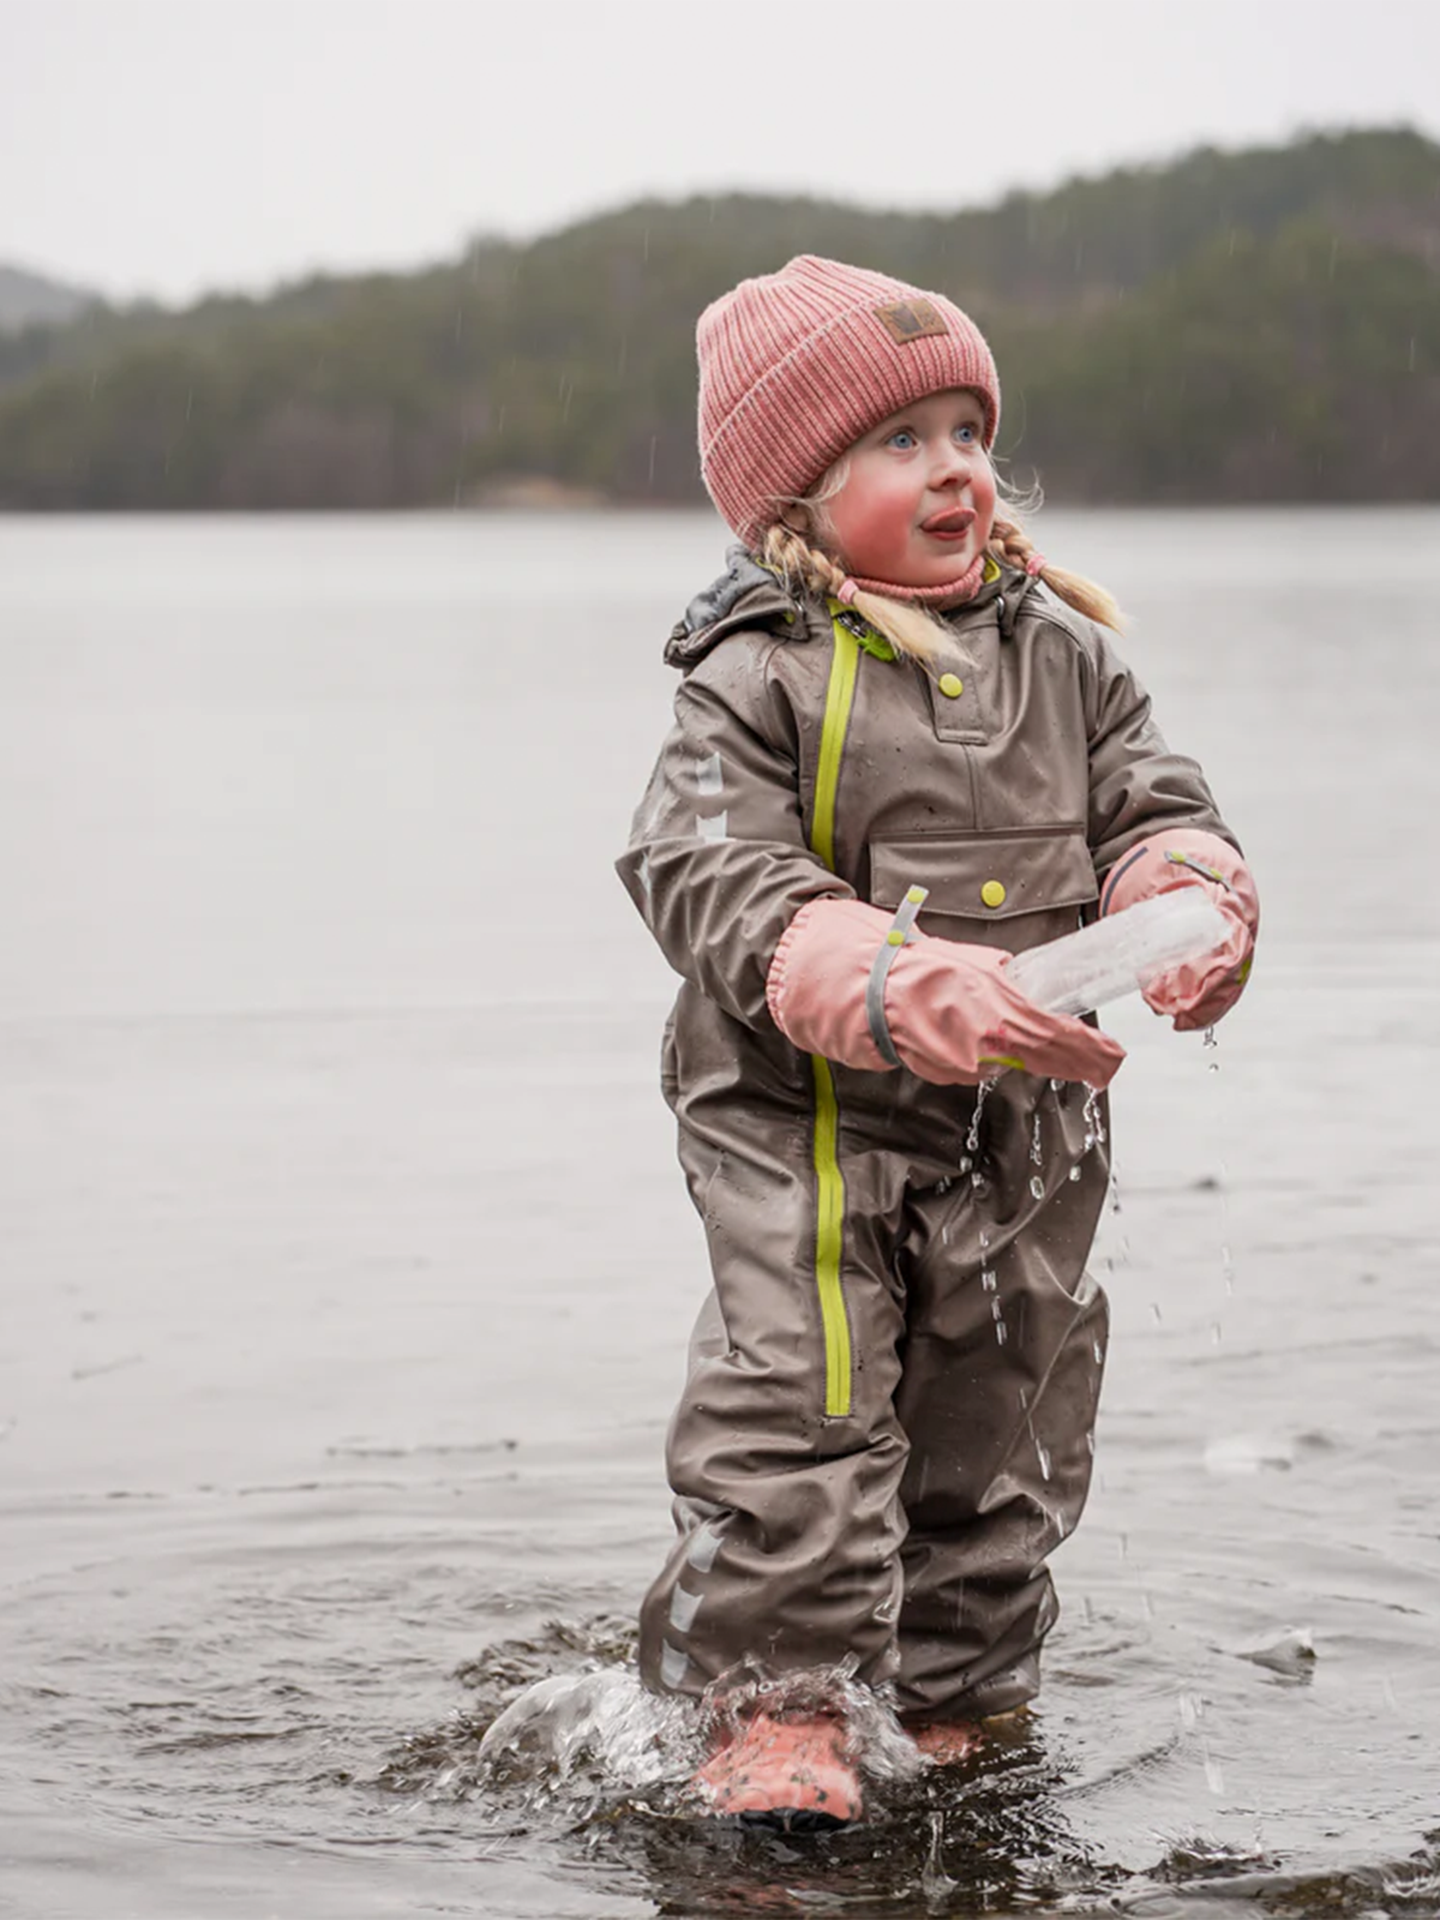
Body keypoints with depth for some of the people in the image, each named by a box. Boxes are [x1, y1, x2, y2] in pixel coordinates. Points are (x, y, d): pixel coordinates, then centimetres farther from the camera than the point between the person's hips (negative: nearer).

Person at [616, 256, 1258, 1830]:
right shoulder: (759, 681, -11)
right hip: (809, 1124, -5)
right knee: (794, 1420, -11)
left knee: (1001, 1441, 15)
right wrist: (922, 993, -34)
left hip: (1028, 1133, 5)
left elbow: (1155, 812, 5)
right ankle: (775, 1711, 3)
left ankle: (965, 1704, 32)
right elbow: (720, 890, -20)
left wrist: (1193, 912, -21)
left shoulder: (1061, 652, 4)